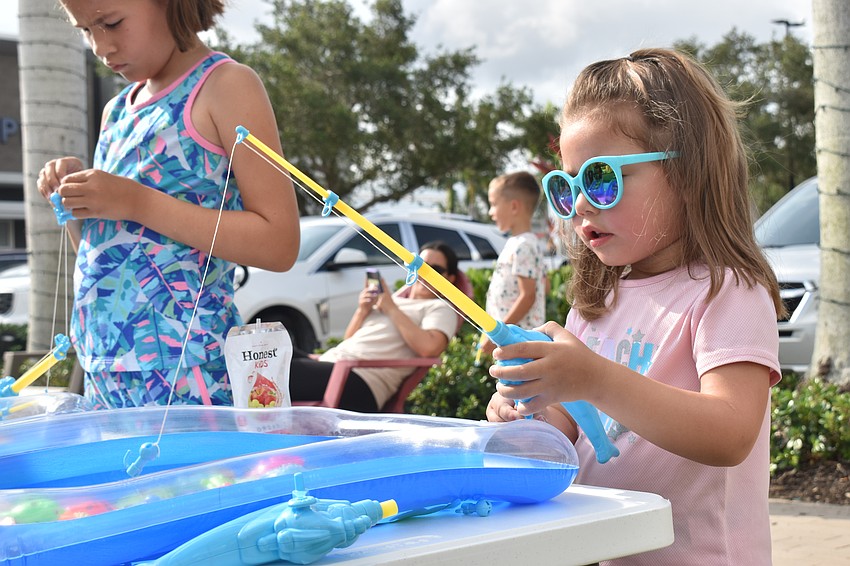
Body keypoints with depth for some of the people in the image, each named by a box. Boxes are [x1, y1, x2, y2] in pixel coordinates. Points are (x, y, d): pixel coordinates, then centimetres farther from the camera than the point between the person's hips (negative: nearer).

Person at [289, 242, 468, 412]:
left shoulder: (441, 308, 8)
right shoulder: (392, 299, 29)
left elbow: (428, 347, -15)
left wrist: (392, 309, -4)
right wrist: (362, 311, 7)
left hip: (359, 383, -8)